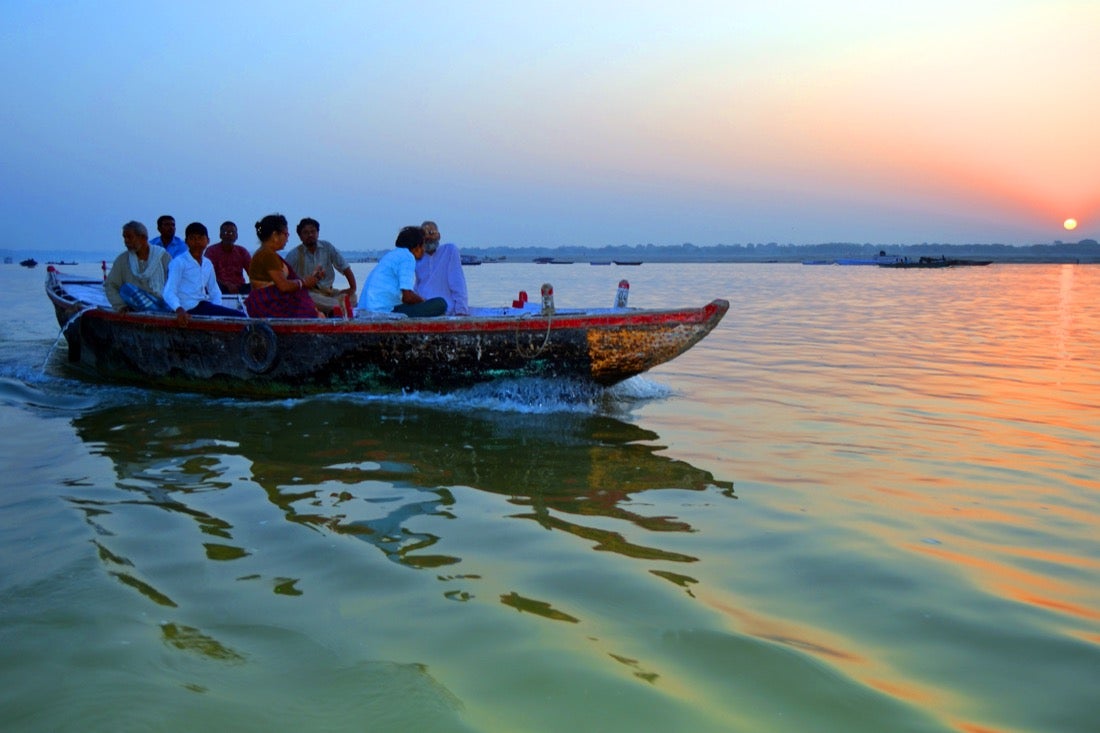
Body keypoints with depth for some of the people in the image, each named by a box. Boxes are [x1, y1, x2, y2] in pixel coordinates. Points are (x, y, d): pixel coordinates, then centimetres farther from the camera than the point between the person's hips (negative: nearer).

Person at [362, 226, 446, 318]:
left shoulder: (391, 255, 22)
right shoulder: (407, 257, -6)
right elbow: (408, 296, -14)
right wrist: (424, 301, 4)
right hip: (385, 311, -10)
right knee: (440, 304, -12)